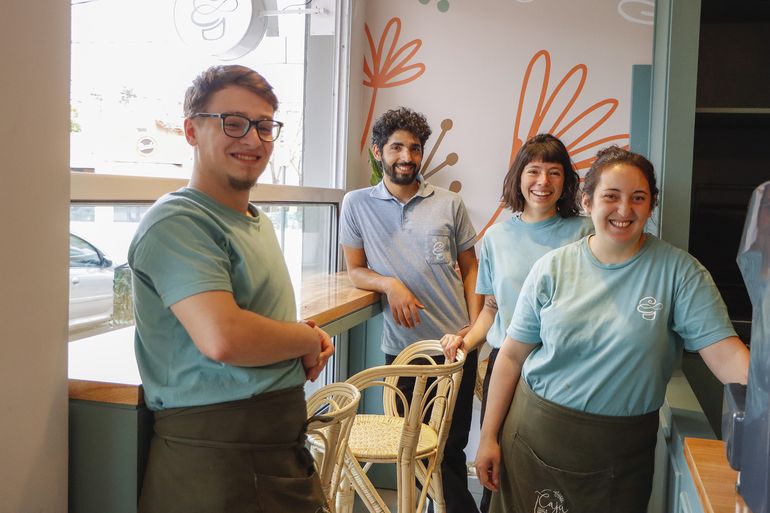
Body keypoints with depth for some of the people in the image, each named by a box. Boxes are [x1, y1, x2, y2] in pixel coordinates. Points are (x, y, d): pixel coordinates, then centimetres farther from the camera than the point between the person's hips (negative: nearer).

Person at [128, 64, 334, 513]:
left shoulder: (259, 222, 14)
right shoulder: (178, 223, -17)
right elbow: (222, 338, -30)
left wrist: (306, 335, 4)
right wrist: (308, 340, -12)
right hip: (216, 454, -9)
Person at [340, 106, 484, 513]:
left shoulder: (449, 204, 3)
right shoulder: (357, 204, 1)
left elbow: (470, 268, 9)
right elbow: (355, 270, 5)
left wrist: (475, 325, -3)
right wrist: (390, 284, -15)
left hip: (455, 344, 0)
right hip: (401, 347, 0)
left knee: (452, 445, 6)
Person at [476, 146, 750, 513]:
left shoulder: (679, 272, -8)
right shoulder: (552, 269, -4)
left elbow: (725, 353, -15)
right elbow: (512, 356, -1)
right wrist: (488, 437, 0)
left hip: (621, 449, -1)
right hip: (535, 435, 2)